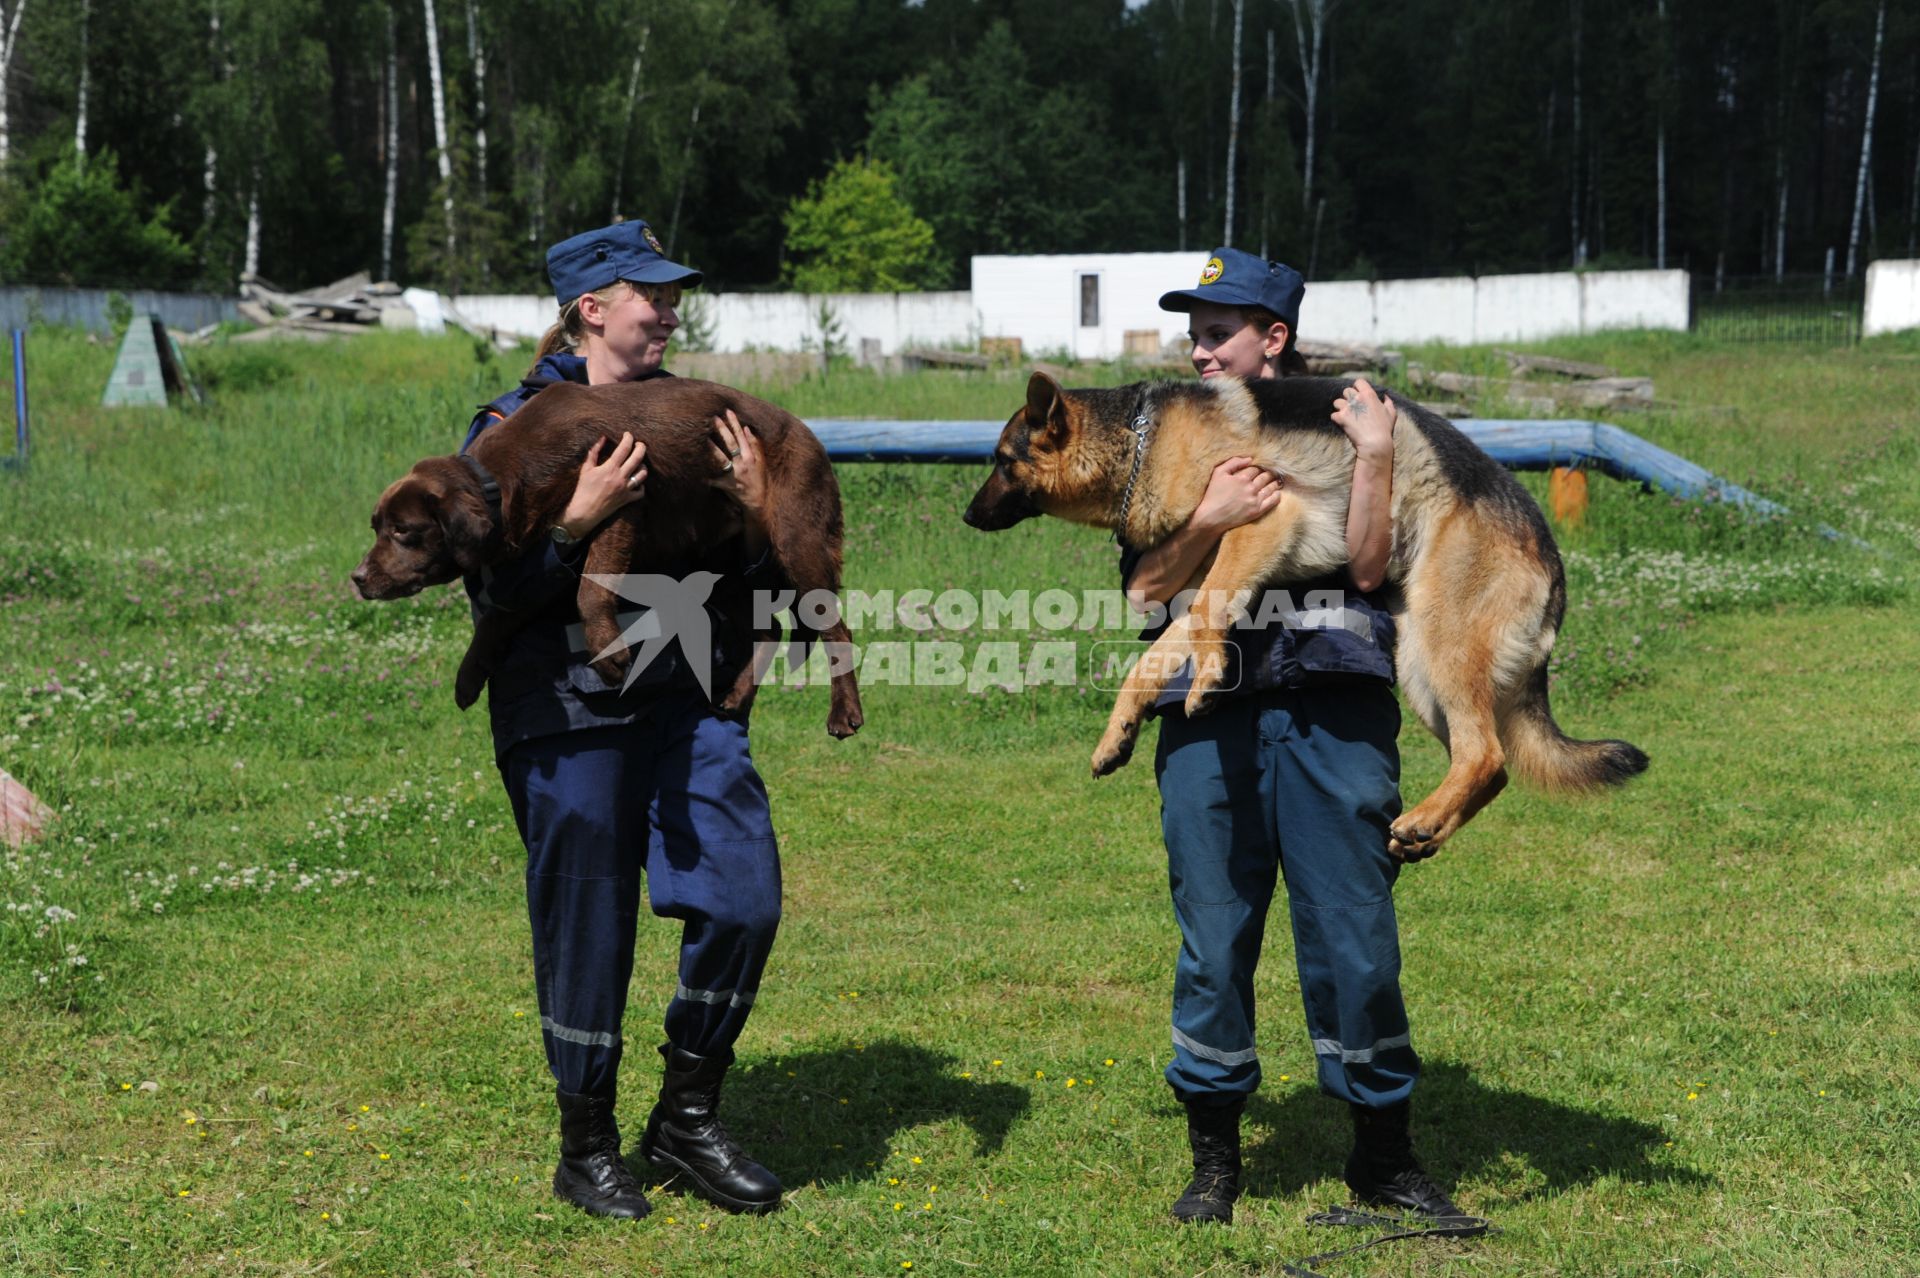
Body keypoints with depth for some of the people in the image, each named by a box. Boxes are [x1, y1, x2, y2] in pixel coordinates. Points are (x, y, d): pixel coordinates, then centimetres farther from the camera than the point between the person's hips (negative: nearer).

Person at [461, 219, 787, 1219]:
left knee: (743, 895, -5)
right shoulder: (515, 426, -3)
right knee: (586, 930, 3)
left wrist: (755, 512, -8)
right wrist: (578, 519, -23)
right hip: (566, 713, -4)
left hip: (680, 699, 5)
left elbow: (743, 577, 13)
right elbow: (495, 587, -10)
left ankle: (686, 1119, 15)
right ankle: (587, 1148, 23)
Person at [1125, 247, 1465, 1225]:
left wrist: (1374, 453, -10)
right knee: (1214, 941, 5)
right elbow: (1142, 591, 5)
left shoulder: (1341, 426, 11)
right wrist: (1211, 519, -9)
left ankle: (1383, 1153, 16)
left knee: (1356, 938, 0)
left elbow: (1367, 565, -3)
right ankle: (1214, 1156, 20)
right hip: (1209, 714, 2)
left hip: (1334, 710, -1)